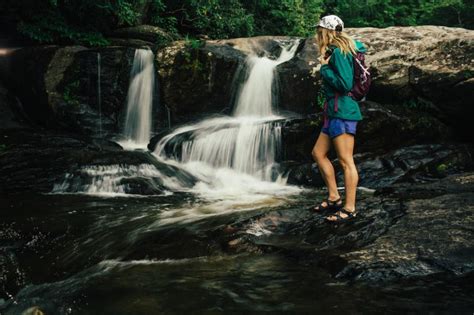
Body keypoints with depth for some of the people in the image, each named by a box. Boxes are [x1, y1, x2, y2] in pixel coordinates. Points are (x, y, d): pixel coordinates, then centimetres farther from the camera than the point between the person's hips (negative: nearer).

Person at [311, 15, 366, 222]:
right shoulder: (344, 48, 15)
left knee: (346, 161, -7)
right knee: (318, 153, 14)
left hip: (342, 112, -11)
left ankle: (350, 208, -1)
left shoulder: (339, 52, -13)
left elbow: (345, 84, -21)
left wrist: (324, 68, -10)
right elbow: (360, 46, 36)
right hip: (334, 112, 11)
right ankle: (334, 197, 20)